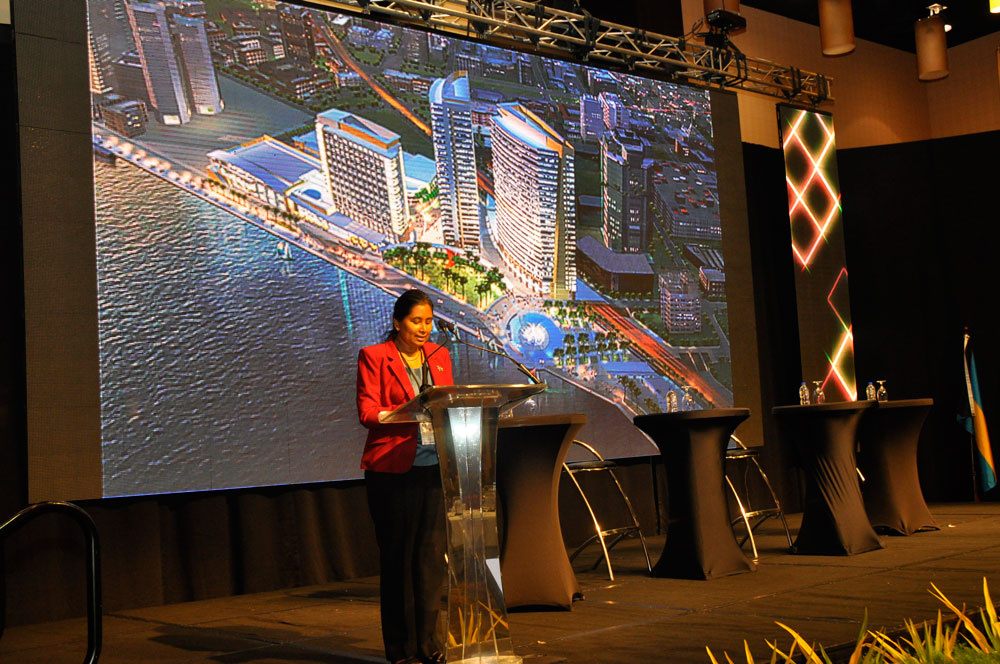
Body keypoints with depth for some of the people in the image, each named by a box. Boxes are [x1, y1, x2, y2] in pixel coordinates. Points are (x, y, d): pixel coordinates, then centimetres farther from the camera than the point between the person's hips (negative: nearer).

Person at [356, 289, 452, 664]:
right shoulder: (373, 357, 1)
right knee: (398, 557, 2)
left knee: (432, 554, 1)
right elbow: (367, 412, -7)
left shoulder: (439, 355, 17)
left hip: (435, 466, 4)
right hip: (393, 468, -4)